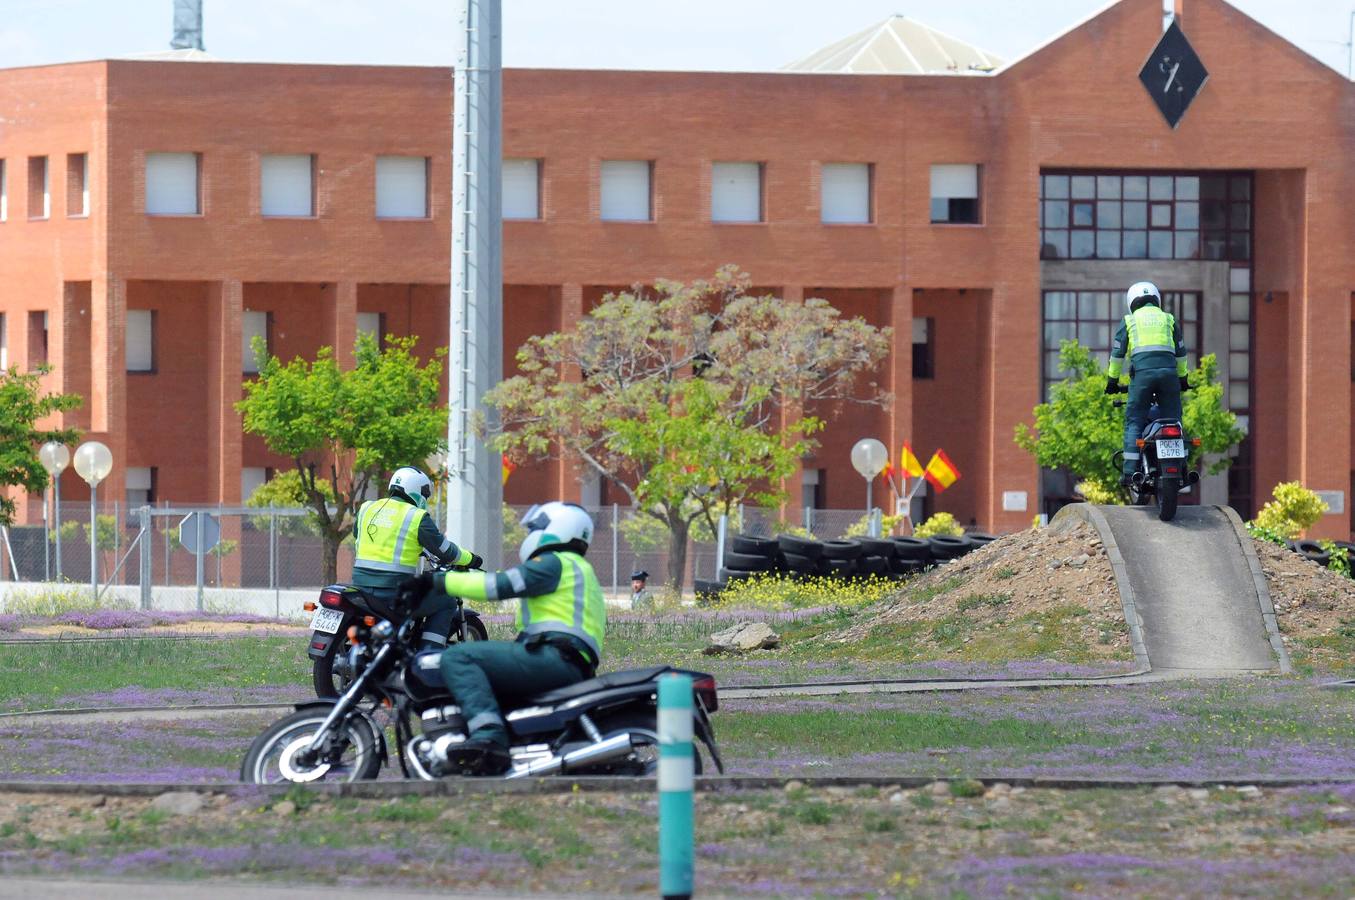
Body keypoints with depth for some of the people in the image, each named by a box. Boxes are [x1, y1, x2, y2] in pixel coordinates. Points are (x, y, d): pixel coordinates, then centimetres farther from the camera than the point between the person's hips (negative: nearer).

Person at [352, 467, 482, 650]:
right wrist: (470, 559, 18)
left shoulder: (367, 508, 10)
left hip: (361, 584, 6)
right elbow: (445, 550, 0)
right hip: (395, 591, -6)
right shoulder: (417, 517, -6)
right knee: (446, 604, 10)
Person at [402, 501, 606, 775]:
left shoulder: (555, 563, 0)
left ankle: (488, 735, -40)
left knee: (458, 658, -21)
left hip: (554, 657, -10)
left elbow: (500, 585, -10)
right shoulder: (577, 568, 32)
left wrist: (437, 580, -4)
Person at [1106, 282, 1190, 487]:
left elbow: (1118, 352, 12)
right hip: (1168, 371, 2)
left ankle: (1130, 471, -9)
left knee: (1134, 422, 1)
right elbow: (1180, 352, 22)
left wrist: (1112, 380, 20)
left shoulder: (1129, 321, 13)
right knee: (1172, 421, 7)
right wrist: (1182, 378, 32)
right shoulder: (1169, 319, 18)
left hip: (1142, 372, -2)